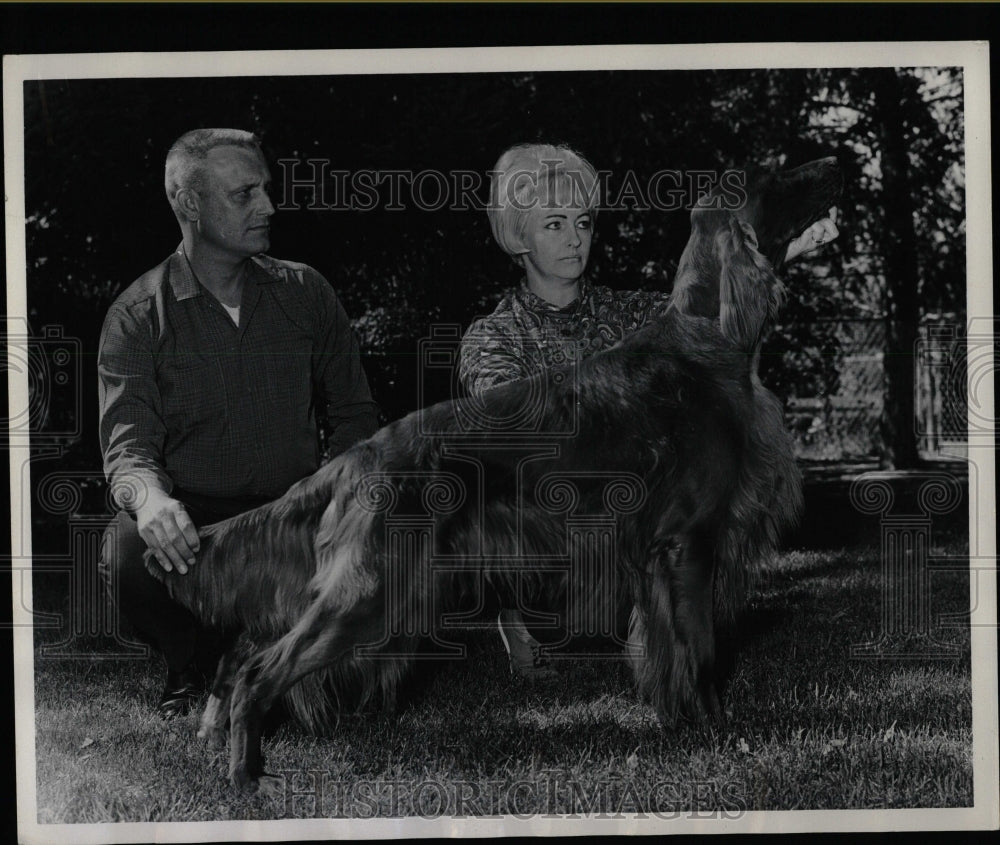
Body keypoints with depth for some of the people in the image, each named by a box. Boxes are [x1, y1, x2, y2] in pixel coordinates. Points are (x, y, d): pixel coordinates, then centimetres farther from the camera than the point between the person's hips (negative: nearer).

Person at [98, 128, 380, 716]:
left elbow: (354, 414, 13)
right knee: (130, 552, -35)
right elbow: (129, 446, -10)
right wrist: (150, 497, -36)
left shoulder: (305, 293, 10)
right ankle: (198, 668, 1)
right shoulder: (138, 317, 0)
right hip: (191, 516, -2)